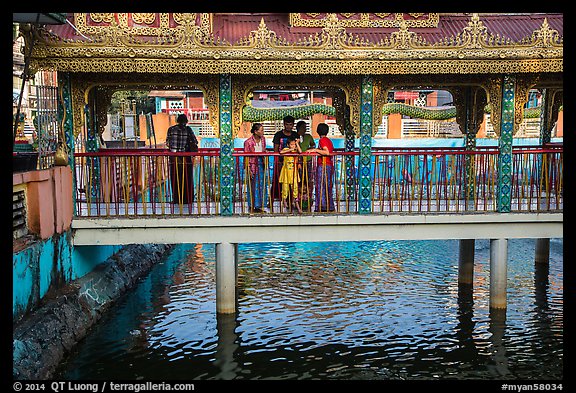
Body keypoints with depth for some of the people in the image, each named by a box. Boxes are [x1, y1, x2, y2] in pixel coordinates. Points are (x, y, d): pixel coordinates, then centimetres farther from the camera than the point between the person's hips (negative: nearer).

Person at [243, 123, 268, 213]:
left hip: (261, 164, 6)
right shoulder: (248, 142, -15)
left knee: (261, 185, 9)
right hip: (253, 165, -6)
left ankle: (258, 206, 19)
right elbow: (246, 157, -12)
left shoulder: (263, 139, 3)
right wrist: (249, 170, -14)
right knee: (253, 186, 2)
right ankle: (252, 206, 13)